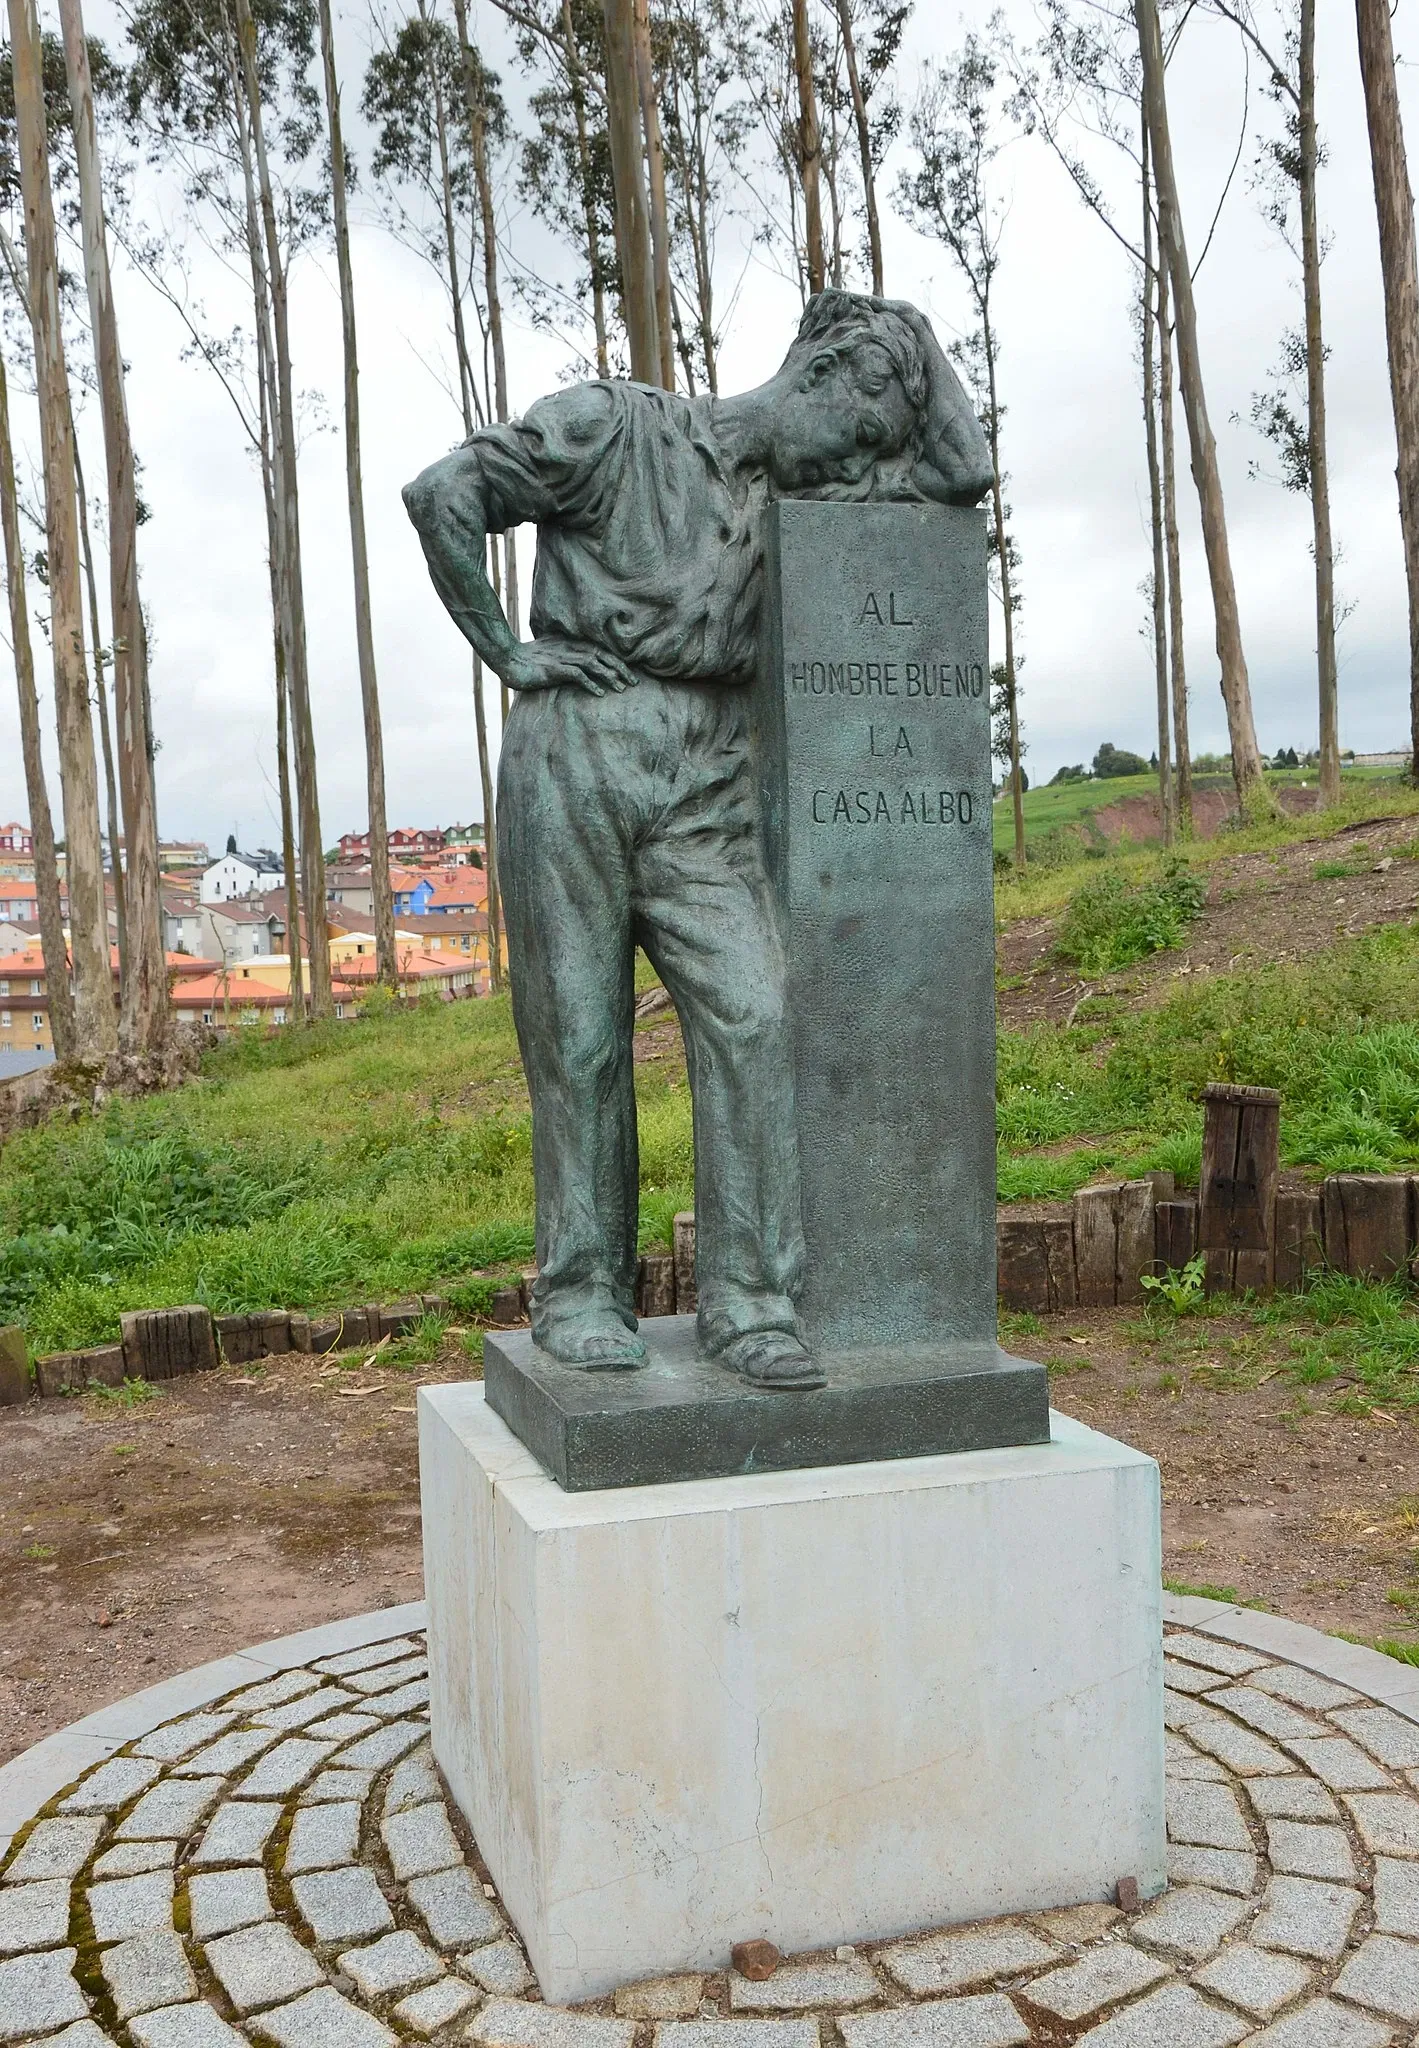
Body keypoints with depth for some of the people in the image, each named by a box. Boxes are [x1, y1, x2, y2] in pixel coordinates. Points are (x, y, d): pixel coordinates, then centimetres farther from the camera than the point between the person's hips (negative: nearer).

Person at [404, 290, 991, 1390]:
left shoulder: (803, 494, 16)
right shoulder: (611, 426, 1)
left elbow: (962, 473, 14)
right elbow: (443, 494, -5)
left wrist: (910, 325, 11)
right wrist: (507, 649, -5)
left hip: (704, 794, 4)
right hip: (574, 765, -4)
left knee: (753, 1018, -12)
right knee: (582, 1042, 0)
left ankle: (746, 1300, -5)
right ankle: (582, 1292, 13)